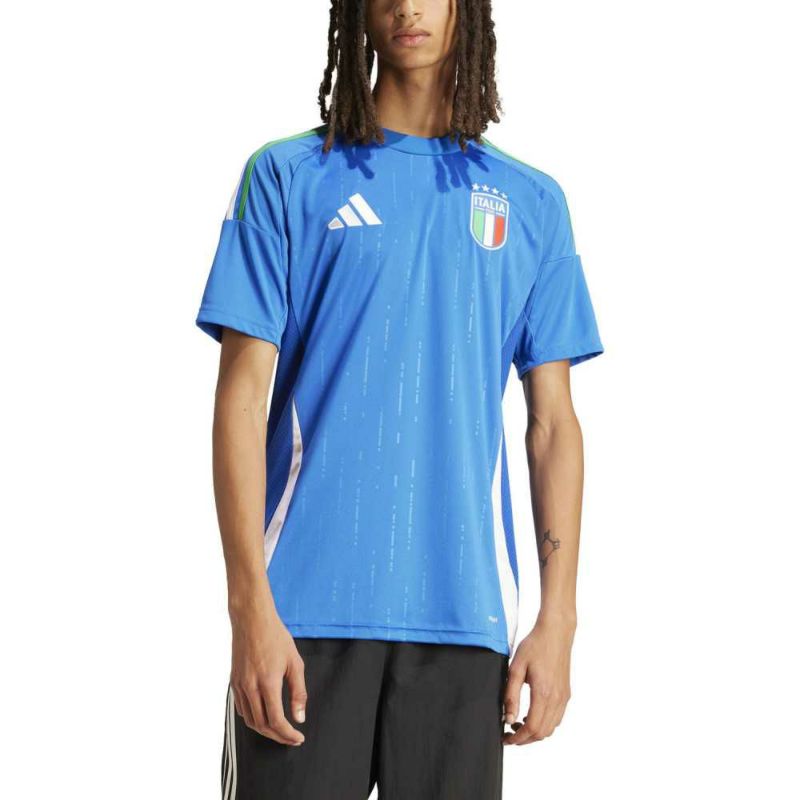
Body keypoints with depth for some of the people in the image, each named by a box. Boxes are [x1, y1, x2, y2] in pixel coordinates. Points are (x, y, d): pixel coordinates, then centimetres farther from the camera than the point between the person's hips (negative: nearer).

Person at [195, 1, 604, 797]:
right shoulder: (288, 176, 4)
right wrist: (251, 605, -9)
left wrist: (557, 618, 2)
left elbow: (552, 422, 10)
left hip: (464, 612, 2)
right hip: (307, 607, -2)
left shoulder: (531, 202, 10)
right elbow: (242, 396, -1)